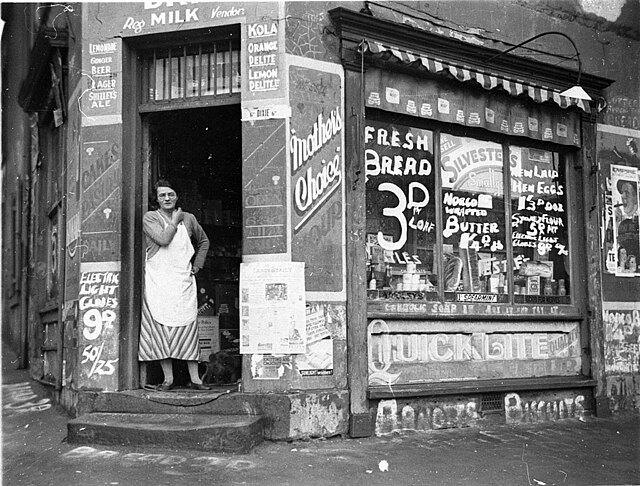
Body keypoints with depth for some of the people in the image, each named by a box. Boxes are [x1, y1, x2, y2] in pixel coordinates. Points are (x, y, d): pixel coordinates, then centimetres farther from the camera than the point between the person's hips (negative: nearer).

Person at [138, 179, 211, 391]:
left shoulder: (188, 218, 13)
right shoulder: (150, 218, 2)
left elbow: (203, 241, 27)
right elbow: (163, 239, -16)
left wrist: (197, 265, 16)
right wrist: (174, 221, -3)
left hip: (183, 280, 3)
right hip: (158, 281, -2)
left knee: (188, 327, 0)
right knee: (161, 328, -3)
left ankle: (194, 378, 3)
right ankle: (168, 379, 4)